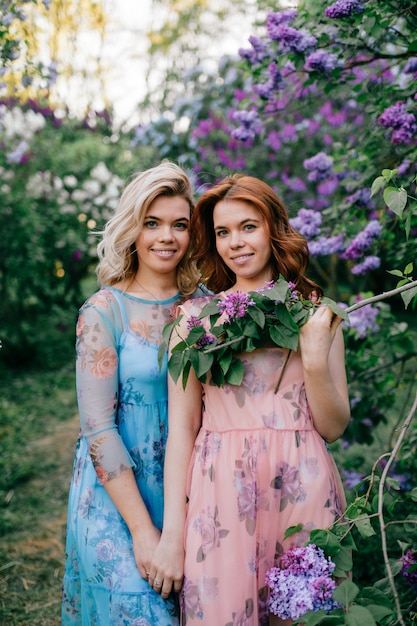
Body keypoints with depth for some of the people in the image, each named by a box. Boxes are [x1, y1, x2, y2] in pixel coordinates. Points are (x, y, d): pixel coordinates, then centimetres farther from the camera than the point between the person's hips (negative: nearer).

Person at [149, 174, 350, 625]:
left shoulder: (317, 314, 7)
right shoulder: (195, 315, 3)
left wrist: (315, 358, -10)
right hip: (219, 490, -1)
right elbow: (181, 428, -1)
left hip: (303, 488, 1)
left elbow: (333, 427, 6)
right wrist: (172, 533, -6)